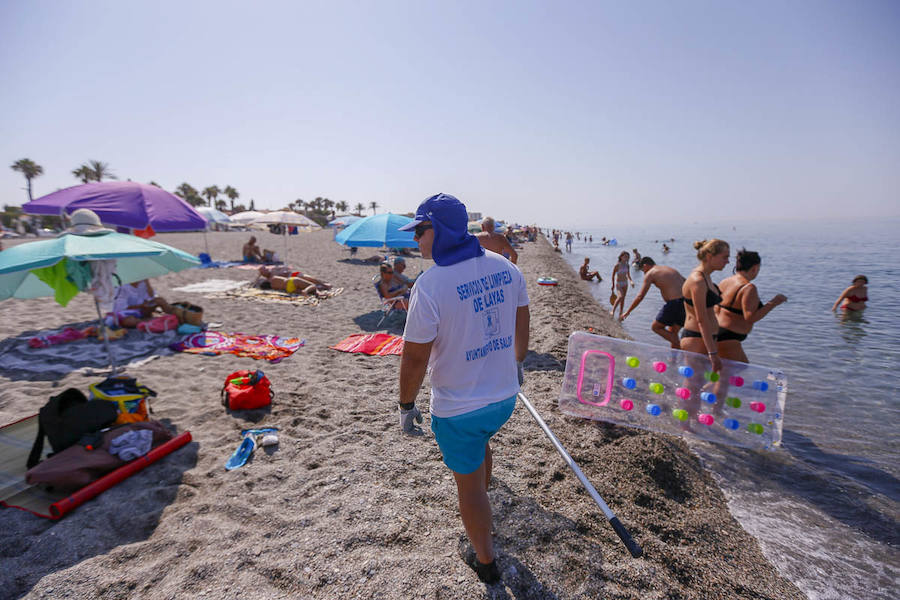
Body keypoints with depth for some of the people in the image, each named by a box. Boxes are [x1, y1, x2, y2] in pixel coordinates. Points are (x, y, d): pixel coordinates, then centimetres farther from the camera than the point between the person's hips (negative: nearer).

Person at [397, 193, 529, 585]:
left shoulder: (430, 285, -25)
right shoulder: (505, 267, -6)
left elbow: (415, 358, -19)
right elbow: (522, 325, 6)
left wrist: (406, 405, -3)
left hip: (459, 408, -6)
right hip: (504, 395, 7)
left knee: (469, 482, 16)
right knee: (480, 442, 35)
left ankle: (485, 560, 41)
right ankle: (479, 505, 61)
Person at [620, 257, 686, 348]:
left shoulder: (650, 273, 3)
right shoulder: (670, 269, 25)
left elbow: (640, 296, -2)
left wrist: (627, 312, 4)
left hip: (674, 303, -7)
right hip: (686, 301, 7)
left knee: (655, 327, 10)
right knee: (672, 333, 19)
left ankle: (681, 347, -2)